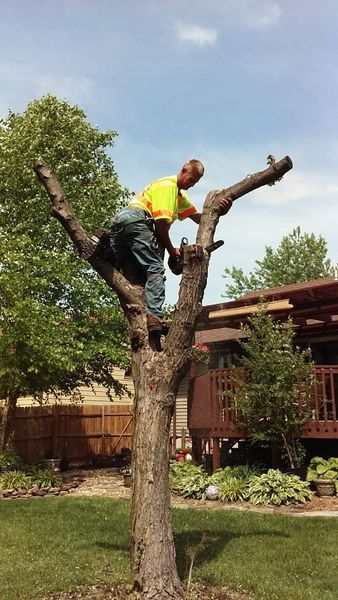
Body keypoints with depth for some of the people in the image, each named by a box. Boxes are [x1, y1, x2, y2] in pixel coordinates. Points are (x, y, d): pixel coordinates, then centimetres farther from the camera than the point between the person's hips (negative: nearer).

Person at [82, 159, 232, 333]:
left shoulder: (180, 195, 30)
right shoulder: (168, 185, -2)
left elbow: (198, 218, 20)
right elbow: (161, 221, -11)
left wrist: (219, 211, 4)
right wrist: (171, 250, -3)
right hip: (136, 219, -10)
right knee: (155, 269, -16)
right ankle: (154, 317, -28)